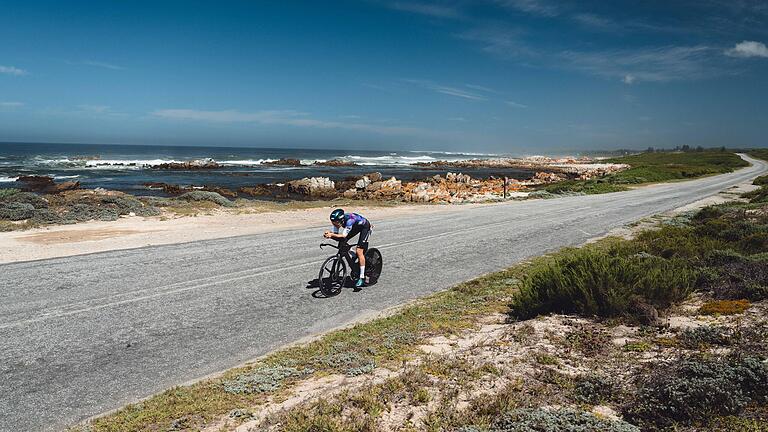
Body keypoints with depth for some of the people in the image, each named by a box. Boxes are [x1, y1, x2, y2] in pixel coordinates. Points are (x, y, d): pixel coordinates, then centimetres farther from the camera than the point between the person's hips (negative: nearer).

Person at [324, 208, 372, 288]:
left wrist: (332, 234, -52)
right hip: (355, 227, 7)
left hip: (365, 227, -7)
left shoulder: (349, 220, -39)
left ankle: (362, 277, -10)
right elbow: (335, 234, -17)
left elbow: (343, 236, -39)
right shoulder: (338, 221, -20)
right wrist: (329, 234, -37)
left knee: (359, 251, -17)